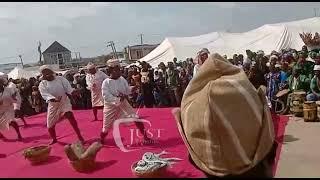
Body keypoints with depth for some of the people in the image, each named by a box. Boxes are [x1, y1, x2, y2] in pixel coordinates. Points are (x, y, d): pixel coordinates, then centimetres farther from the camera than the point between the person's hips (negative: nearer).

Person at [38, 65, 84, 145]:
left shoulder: (61, 79, -6)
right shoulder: (42, 84, -6)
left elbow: (68, 87, -14)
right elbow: (45, 94, -21)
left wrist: (73, 92, -37)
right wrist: (52, 99, -41)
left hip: (64, 101, -2)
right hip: (53, 104, 2)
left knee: (69, 115, -27)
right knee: (50, 125, 6)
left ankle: (79, 136, -16)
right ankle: (54, 139, 38)